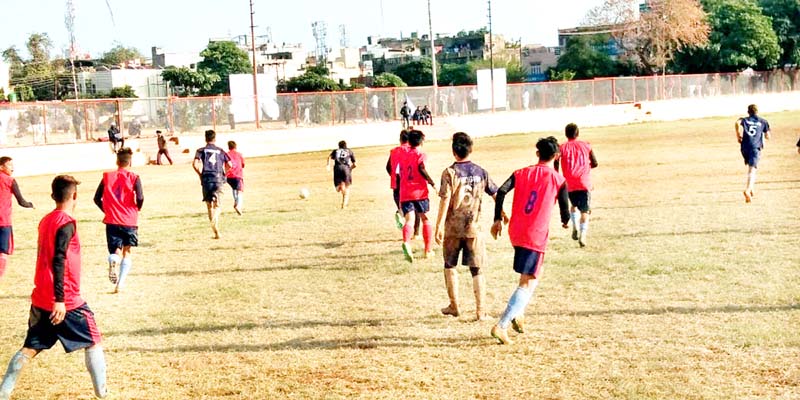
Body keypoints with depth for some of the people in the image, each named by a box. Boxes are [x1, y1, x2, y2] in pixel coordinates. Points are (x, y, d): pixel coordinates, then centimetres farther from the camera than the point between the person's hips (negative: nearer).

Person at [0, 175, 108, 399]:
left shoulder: (46, 221, 11)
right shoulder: (67, 223, -14)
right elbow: (58, 261, -22)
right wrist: (60, 299, -25)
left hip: (40, 300, 7)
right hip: (66, 302, -7)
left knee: (30, 348, 11)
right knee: (93, 342, 7)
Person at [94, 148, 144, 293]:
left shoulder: (107, 177, 6)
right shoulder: (134, 178, -1)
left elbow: (97, 198, 3)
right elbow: (140, 198, -13)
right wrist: (137, 210, 7)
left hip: (112, 221, 1)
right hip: (130, 221, -1)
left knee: (115, 251, 6)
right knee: (127, 252, 14)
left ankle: (113, 261, -32)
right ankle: (120, 283, 3)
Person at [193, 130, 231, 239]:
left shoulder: (201, 150, 5)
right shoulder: (220, 151, 10)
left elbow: (195, 164, -9)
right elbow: (229, 165, 3)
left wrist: (200, 174, 5)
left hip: (206, 180, 0)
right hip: (218, 180, 0)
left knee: (209, 205, 10)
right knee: (216, 205, 1)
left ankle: (216, 231, 6)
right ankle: (215, 223, -30)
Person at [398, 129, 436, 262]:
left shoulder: (403, 156, 16)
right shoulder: (421, 155, -1)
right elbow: (422, 169, -21)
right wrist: (432, 183, -14)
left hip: (404, 194, 3)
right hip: (420, 192, -3)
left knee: (409, 220, -7)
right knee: (426, 219, 12)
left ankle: (406, 242, -38)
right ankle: (428, 251, 16)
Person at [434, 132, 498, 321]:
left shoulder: (450, 172, -9)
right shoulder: (480, 172, 2)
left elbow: (445, 200, -15)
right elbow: (495, 194, 9)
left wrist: (439, 226, -13)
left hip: (452, 228, -2)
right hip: (473, 227, 2)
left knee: (450, 266, 17)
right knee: (476, 269, 5)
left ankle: (454, 306, 25)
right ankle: (480, 311, 1)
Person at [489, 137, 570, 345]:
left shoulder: (521, 173, 7)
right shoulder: (558, 180, -1)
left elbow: (501, 191, -6)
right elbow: (564, 208, 4)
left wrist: (497, 220, 0)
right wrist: (565, 221, 26)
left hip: (515, 232, 5)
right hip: (536, 236, -5)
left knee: (532, 274, 28)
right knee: (528, 283, -4)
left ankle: (518, 313, 17)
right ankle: (501, 326, -15)